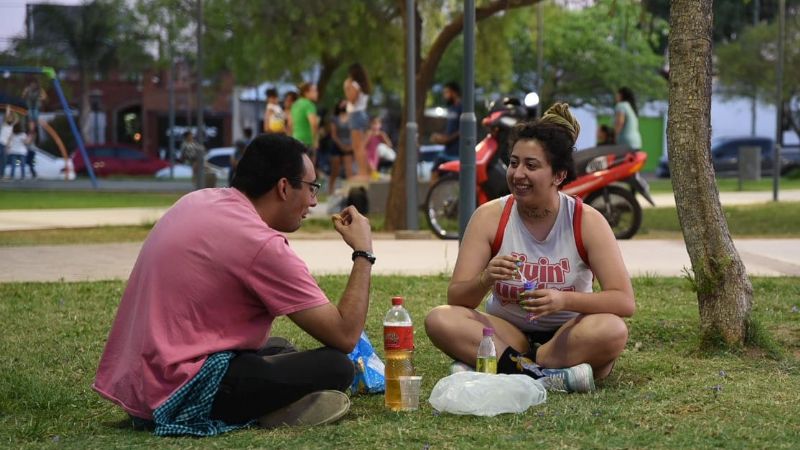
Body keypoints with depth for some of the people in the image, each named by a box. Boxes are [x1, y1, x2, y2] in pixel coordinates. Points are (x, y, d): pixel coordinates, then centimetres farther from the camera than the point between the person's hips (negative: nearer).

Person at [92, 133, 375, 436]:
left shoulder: (198, 201, 9)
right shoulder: (261, 245, -16)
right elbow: (345, 335, -12)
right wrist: (363, 253, -1)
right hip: (179, 395, -9)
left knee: (278, 348, 28)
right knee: (335, 367, -13)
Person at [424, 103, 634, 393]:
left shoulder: (587, 222, -8)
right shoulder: (489, 217, -5)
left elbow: (624, 301, -15)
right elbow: (455, 299, -9)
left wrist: (565, 300, -32)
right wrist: (485, 280, -32)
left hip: (568, 337, -1)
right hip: (507, 333, 1)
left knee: (612, 330, -34)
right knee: (439, 319, -25)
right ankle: (545, 376, -31)